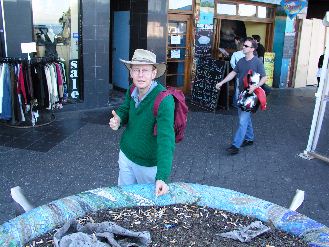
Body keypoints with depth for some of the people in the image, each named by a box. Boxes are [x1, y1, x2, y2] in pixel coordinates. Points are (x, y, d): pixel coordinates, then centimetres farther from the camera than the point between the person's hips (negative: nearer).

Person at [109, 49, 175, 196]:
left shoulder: (164, 100, -30)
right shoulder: (132, 91, -9)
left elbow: (166, 139, -35)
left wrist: (162, 177, -44)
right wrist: (118, 120, -16)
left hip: (148, 164, -5)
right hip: (125, 154, 5)